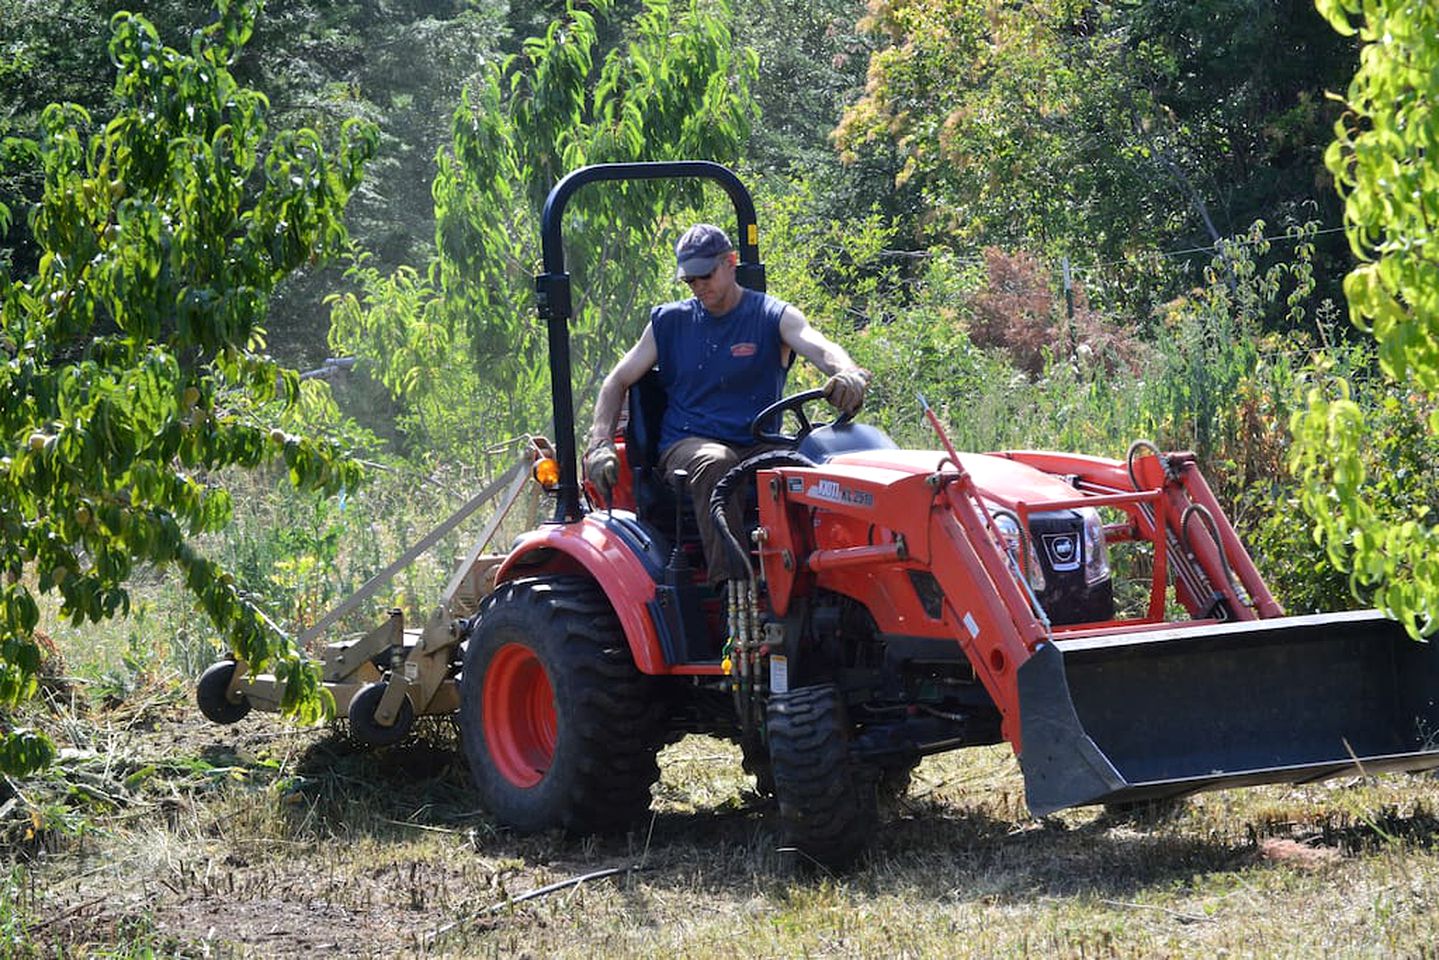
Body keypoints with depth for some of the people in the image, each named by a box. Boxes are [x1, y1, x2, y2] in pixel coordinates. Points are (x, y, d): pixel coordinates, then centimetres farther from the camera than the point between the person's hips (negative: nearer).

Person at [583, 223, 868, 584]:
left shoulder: (772, 316, 7)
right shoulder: (670, 321, 14)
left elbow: (819, 347, -13)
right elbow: (617, 382, 16)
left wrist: (848, 372, -39)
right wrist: (600, 444, -2)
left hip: (756, 447, 0)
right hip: (686, 444, 0)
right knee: (715, 465, -37)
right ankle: (730, 591, -48)